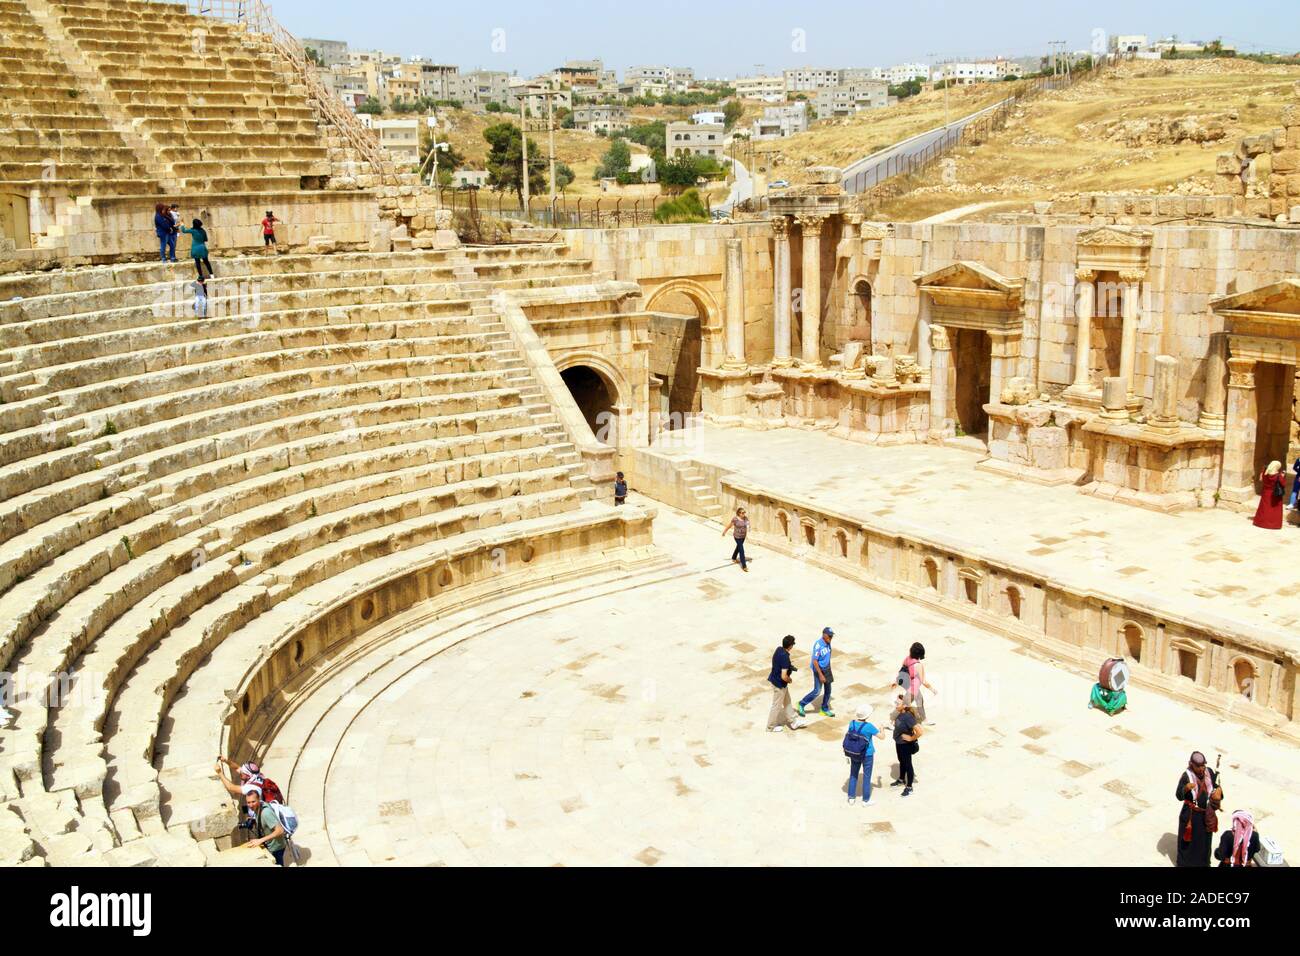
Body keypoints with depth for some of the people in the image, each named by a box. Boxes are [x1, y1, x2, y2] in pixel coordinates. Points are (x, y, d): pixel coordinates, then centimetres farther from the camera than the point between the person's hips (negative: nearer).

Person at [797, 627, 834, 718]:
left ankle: (825, 709, 28)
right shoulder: (818, 645, -27)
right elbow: (815, 661, -25)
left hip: (827, 669, 8)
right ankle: (802, 704, 15)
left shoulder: (828, 643, -2)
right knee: (817, 691, -3)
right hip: (819, 669, -8)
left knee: (828, 690, 13)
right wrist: (820, 675, -26)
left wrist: (829, 672, 18)